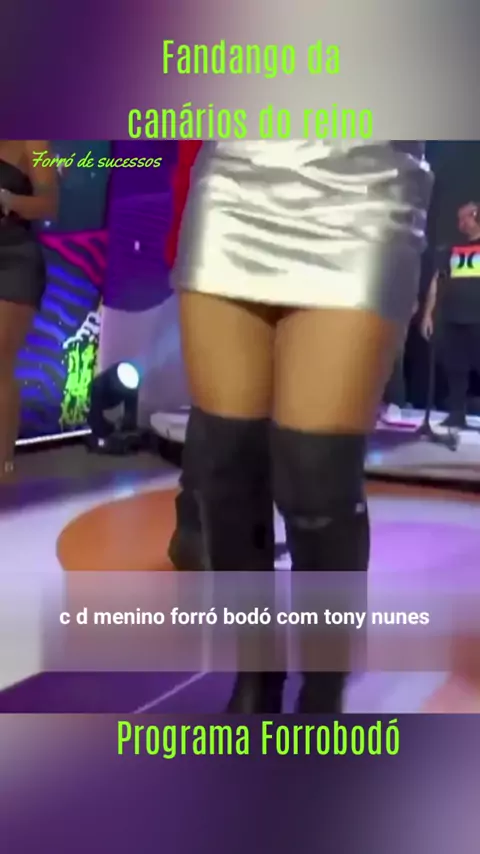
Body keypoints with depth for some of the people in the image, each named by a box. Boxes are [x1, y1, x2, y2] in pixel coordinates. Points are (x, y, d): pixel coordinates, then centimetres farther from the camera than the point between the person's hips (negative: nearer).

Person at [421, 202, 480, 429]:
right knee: (455, 369, 3)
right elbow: (436, 282, 16)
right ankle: (457, 415, 10)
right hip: (452, 320, 3)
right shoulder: (451, 251, 18)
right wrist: (428, 314, 8)